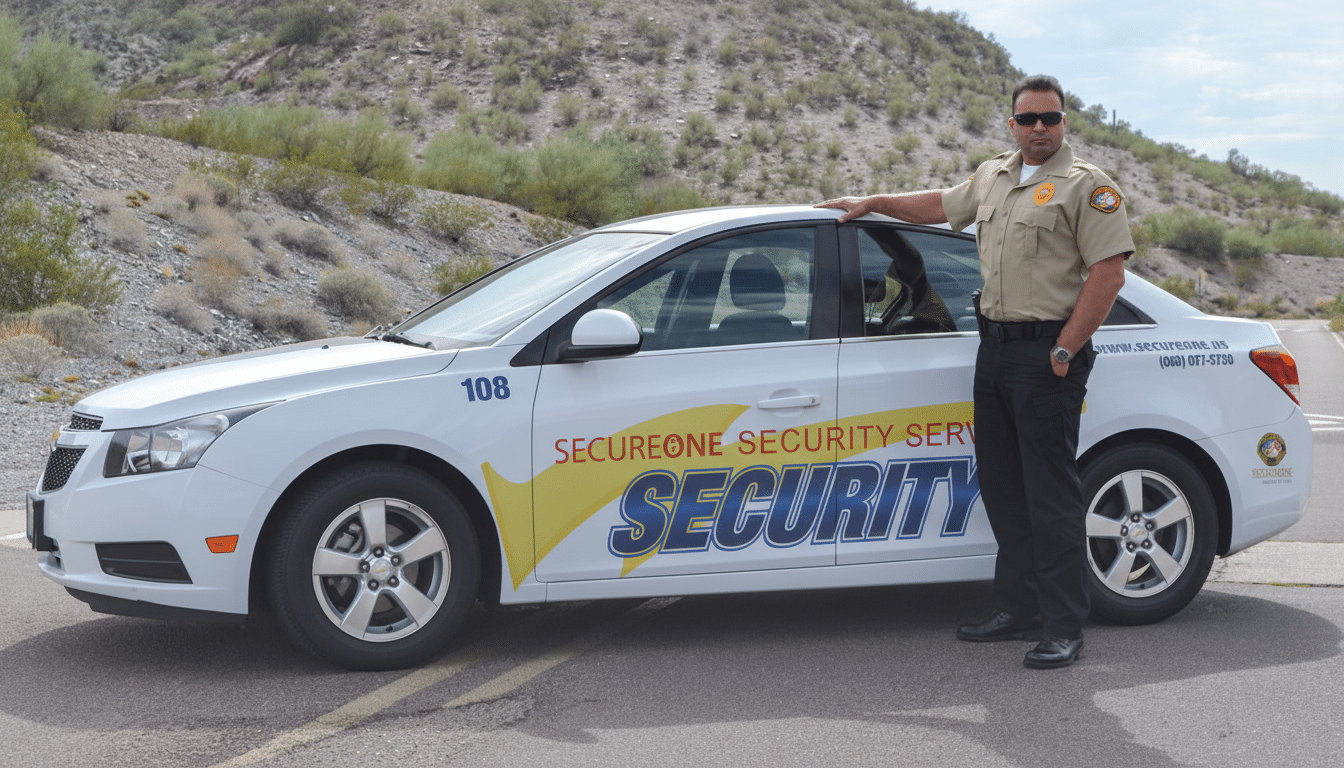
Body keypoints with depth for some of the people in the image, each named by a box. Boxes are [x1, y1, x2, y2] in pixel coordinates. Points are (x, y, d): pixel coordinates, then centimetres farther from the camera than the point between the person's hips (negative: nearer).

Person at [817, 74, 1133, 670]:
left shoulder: (1087, 186, -6)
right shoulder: (992, 177, 17)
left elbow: (1108, 273, -13)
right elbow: (939, 205, 35)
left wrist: (1065, 350, -17)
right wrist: (872, 204, 39)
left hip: (1047, 355, -8)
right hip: (994, 347, 8)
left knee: (1051, 493, -8)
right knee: (1001, 484, 10)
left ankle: (1064, 627, -4)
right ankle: (1018, 610, 20)